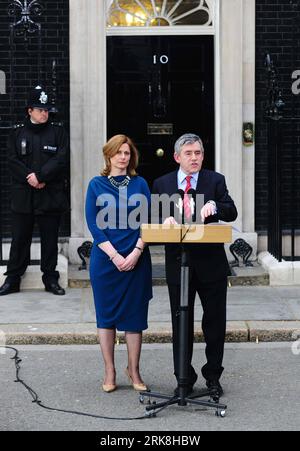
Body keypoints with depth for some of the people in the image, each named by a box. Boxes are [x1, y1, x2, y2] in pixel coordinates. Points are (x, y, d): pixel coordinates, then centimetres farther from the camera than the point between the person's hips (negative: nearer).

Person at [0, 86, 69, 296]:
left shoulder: (58, 133, 5)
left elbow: (61, 159, -7)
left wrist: (40, 176, -15)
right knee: (20, 239, 5)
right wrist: (30, 179, -14)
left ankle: (51, 278, 15)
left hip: (51, 196, -1)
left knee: (50, 239, 5)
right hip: (23, 196, 1)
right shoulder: (17, 134, 9)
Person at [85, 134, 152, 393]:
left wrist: (136, 252, -12)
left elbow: (147, 221, 2)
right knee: (106, 314, 4)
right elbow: (93, 224, -3)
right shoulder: (97, 185, 3)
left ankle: (134, 371, 14)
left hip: (136, 260, 1)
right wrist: (114, 255, -12)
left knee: (134, 315, 3)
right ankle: (109, 372, 12)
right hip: (105, 260, -1)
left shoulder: (140, 184, 7)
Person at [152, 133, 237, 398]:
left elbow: (232, 213, -7)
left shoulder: (215, 180, 3)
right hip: (178, 264, 1)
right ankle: (184, 378, 18)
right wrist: (165, 219, -16)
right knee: (181, 324, 7)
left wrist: (214, 205, -26)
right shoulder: (162, 184, 7)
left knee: (215, 322, 6)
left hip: (211, 264, -1)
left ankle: (213, 376, 20)